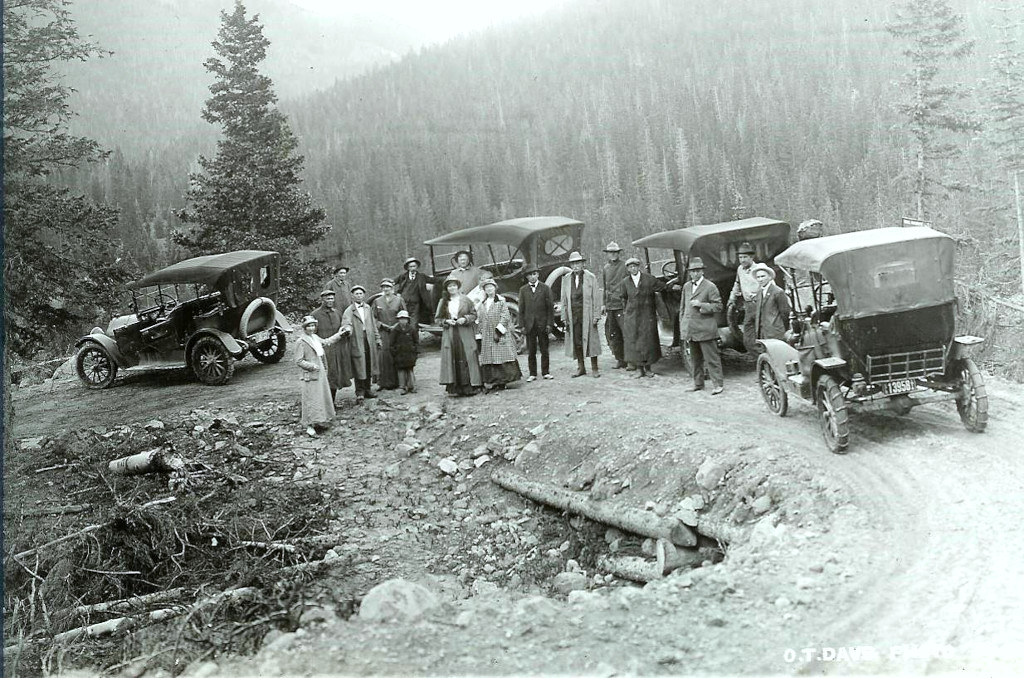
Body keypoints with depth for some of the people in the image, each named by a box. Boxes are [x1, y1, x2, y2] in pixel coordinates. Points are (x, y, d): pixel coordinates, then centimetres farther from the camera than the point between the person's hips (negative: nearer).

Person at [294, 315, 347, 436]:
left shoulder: (315, 337, 9)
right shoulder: (301, 342, -15)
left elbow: (326, 342, 30)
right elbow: (299, 361, -15)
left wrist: (338, 335, 31)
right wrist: (312, 366, -21)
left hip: (320, 373, 9)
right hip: (310, 376, -9)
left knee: (323, 397, 14)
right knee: (312, 399, -6)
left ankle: (320, 421, 25)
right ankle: (310, 426, -1)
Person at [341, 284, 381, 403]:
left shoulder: (368, 309, 14)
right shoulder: (349, 311, -4)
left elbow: (373, 325, 18)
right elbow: (346, 323, -19)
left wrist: (377, 338, 17)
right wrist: (347, 329, -41)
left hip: (369, 341, 5)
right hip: (357, 342, -5)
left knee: (369, 367, 10)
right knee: (359, 368, -5)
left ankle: (367, 390, 22)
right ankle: (359, 393, -1)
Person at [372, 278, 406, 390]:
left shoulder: (399, 300, 7)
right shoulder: (377, 301, 10)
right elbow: (374, 318, 11)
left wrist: (397, 326, -5)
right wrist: (381, 325, -5)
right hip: (383, 333, 1)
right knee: (385, 356, -7)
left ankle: (397, 381, 4)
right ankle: (386, 382, -2)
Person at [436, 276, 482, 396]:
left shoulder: (466, 300, 4)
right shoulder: (443, 302, 8)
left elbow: (474, 314, 6)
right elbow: (437, 318, 11)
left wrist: (465, 319, -11)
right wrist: (446, 321, -7)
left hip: (465, 334, -1)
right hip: (449, 335, 2)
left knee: (467, 358, -5)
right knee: (452, 359, -3)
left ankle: (470, 386, -2)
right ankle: (455, 387, 0)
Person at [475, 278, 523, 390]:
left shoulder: (501, 302, 0)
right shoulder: (481, 305, 13)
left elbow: (505, 317, -7)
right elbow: (479, 320, 15)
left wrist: (498, 331, -13)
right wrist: (481, 332, 4)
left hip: (500, 335, -4)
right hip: (487, 337, 4)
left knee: (502, 355, -6)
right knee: (488, 359, 1)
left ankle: (502, 381, -3)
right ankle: (491, 382, 3)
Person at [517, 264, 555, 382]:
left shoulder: (545, 288, 3)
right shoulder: (523, 290, 7)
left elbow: (550, 307, 1)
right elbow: (521, 309, 5)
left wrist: (550, 323, -5)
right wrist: (521, 325, -1)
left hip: (542, 324, -1)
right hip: (529, 324, 1)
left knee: (544, 350, 5)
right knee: (531, 351, 3)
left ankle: (546, 372, 13)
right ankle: (532, 374, 10)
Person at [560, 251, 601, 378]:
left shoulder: (591, 277, 2)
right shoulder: (566, 279, 8)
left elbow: (595, 298, 1)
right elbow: (564, 300, 10)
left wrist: (596, 316, -5)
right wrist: (564, 317, 5)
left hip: (587, 314, -2)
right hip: (572, 314, 3)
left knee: (590, 341, -1)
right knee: (576, 341, 5)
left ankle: (594, 368, 8)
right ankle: (580, 367, 17)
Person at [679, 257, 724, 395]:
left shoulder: (710, 287, -5)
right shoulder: (686, 286, 14)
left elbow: (718, 306, -7)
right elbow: (682, 307, 20)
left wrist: (701, 305, -18)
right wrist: (682, 326, 15)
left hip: (705, 329, -6)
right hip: (690, 330, 6)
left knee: (711, 358, -4)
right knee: (694, 358, 13)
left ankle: (718, 384, 1)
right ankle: (698, 383, 23)